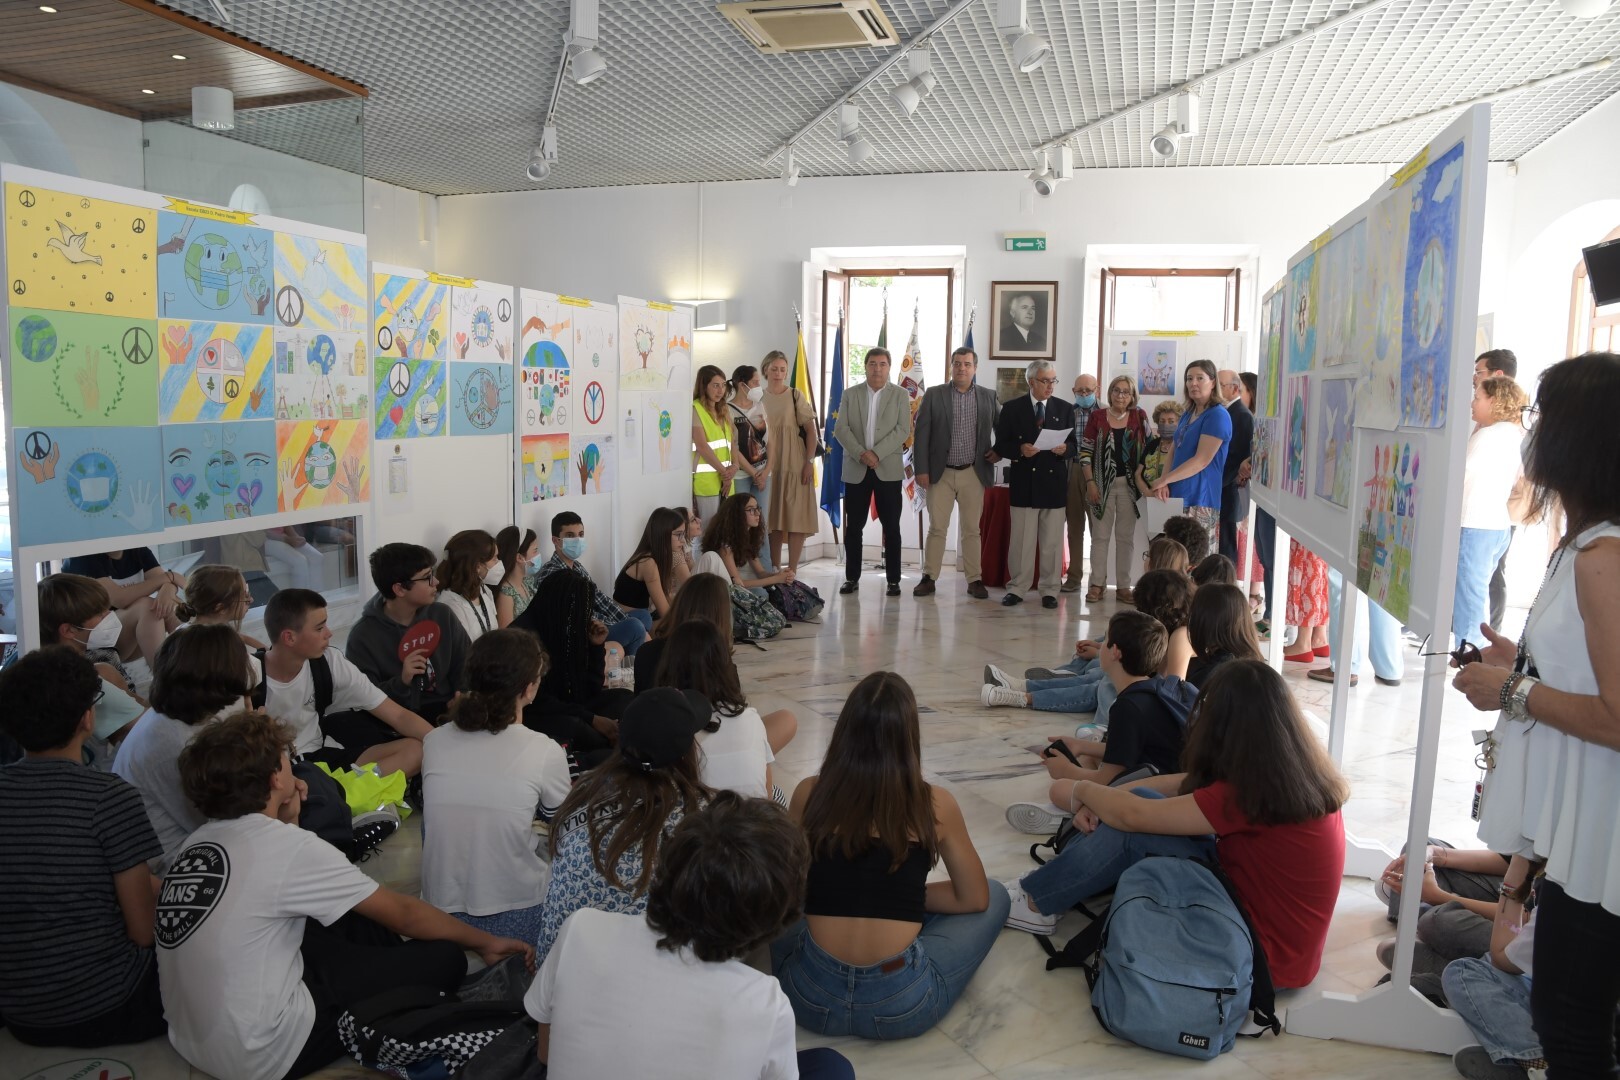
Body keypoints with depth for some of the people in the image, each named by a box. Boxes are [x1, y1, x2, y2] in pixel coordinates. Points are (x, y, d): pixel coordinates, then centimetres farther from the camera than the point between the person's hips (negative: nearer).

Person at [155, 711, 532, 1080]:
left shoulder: (199, 844, 3)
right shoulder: (289, 846, -18)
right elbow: (404, 914, -8)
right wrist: (485, 942, 5)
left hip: (194, 1037, 8)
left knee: (358, 918, 15)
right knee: (444, 959, -1)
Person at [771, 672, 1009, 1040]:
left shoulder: (809, 795, -3)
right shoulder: (935, 804, -6)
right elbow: (975, 898, 8)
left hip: (810, 997, 4)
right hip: (901, 1004, -3)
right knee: (996, 896, 19)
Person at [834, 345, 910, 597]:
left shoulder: (900, 395, 4)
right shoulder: (850, 394, 8)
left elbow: (903, 430, -6)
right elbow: (840, 429, -1)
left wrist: (876, 453, -16)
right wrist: (861, 453, -15)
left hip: (888, 469, -1)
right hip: (855, 469, 1)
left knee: (891, 528, 1)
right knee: (854, 527, 5)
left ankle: (893, 579, 7)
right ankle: (852, 577, 13)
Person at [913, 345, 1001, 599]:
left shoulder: (988, 397, 5)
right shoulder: (933, 395, 0)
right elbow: (921, 434, -2)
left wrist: (1000, 451, 0)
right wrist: (921, 469, -8)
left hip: (974, 474, 1)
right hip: (941, 473, -1)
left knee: (971, 530, 7)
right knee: (936, 528, 3)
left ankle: (974, 580, 12)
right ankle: (929, 578, 10)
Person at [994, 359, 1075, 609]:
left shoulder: (1065, 409, 9)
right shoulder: (1012, 408, 4)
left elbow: (1074, 445, 8)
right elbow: (1001, 445, 2)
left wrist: (1065, 448, -13)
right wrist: (1020, 449, -17)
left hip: (1054, 483, 1)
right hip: (1023, 483, -1)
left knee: (1052, 541, 5)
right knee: (1021, 540, 3)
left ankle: (1049, 590, 13)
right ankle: (1017, 588, 11)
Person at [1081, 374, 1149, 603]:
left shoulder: (1139, 417, 4)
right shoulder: (1097, 416, 1)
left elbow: (1147, 449, 6)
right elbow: (1085, 451, -1)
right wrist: (1090, 482, -7)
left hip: (1129, 484, 1)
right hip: (1102, 483, -1)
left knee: (1126, 536, 6)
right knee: (1100, 535, 3)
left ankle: (1123, 586, 11)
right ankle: (1097, 584, 8)